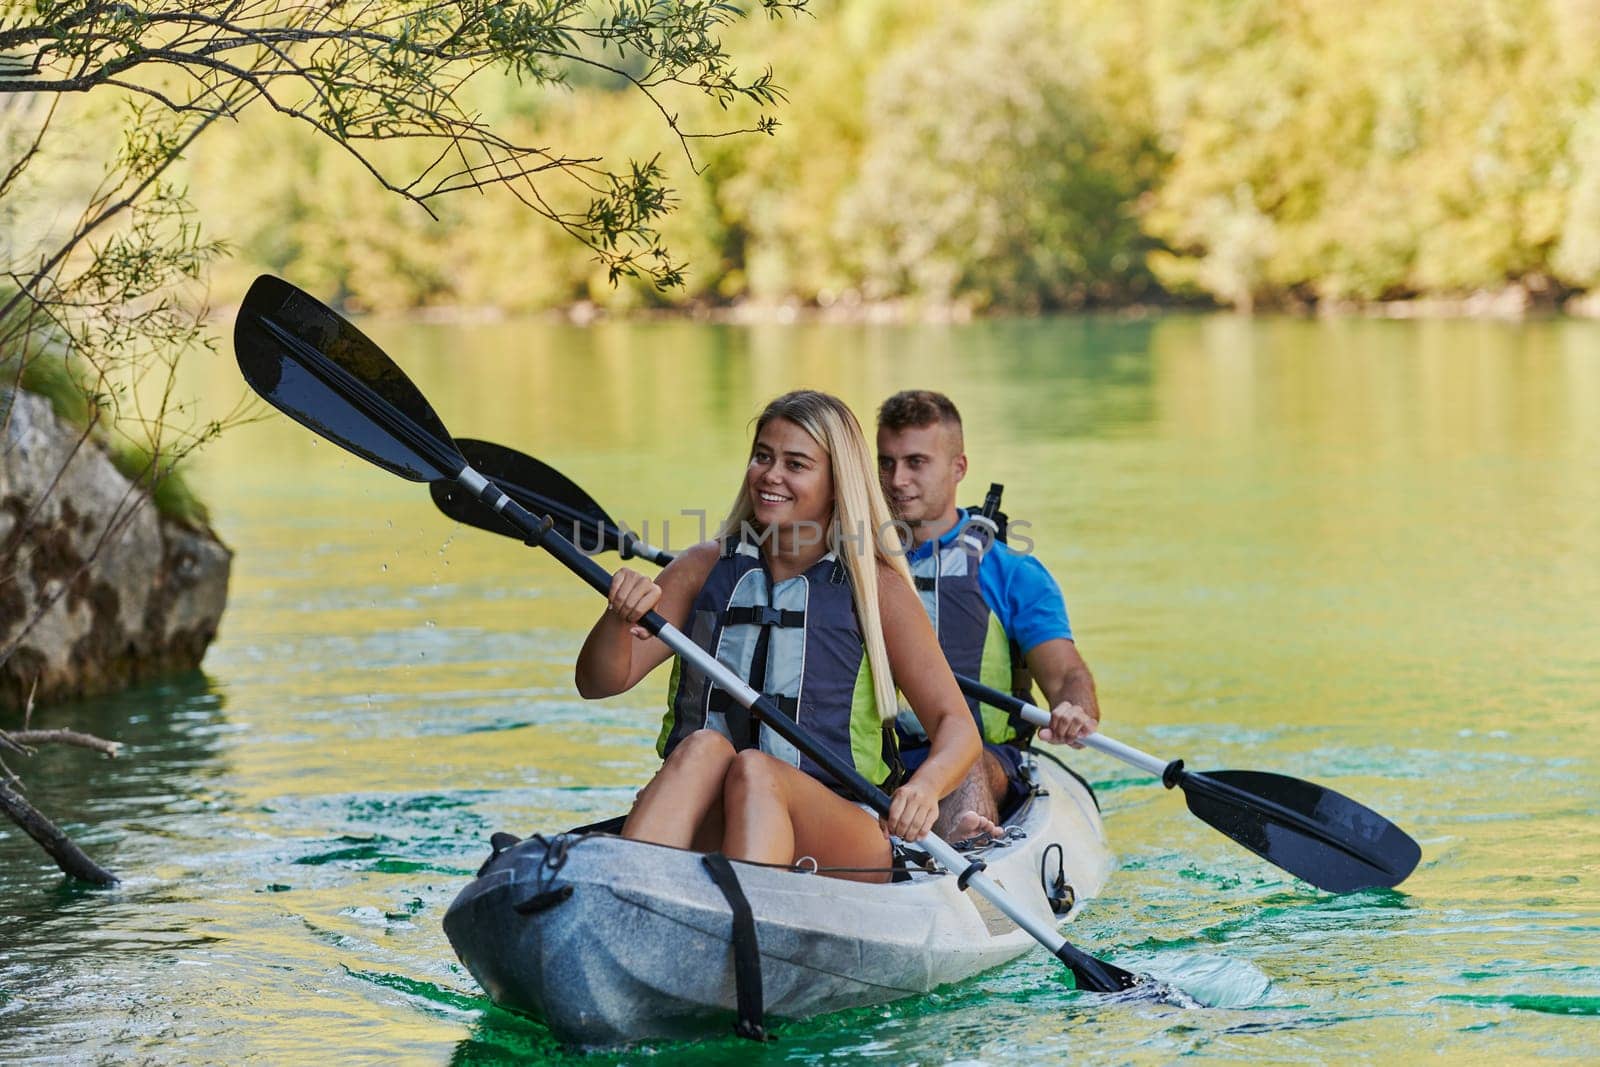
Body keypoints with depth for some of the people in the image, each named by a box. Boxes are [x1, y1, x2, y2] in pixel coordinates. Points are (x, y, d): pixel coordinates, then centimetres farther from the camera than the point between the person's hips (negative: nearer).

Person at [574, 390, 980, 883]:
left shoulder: (876, 589, 4)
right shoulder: (706, 569, 12)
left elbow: (955, 724, 0)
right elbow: (600, 683, 7)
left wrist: (924, 787, -23)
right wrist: (619, 619, -16)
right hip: (702, 835, 2)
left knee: (753, 770, -33)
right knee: (703, 746, -30)